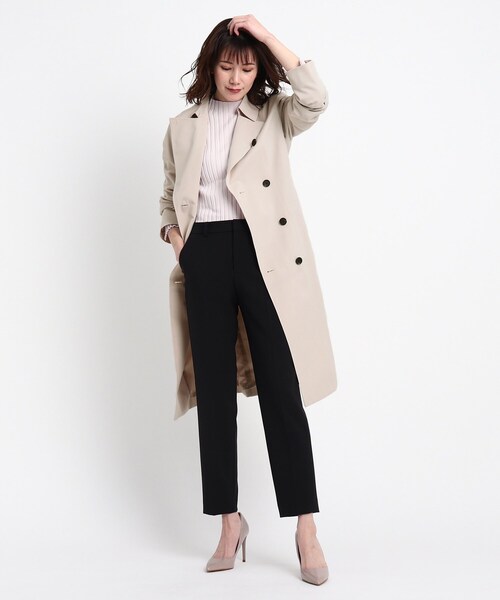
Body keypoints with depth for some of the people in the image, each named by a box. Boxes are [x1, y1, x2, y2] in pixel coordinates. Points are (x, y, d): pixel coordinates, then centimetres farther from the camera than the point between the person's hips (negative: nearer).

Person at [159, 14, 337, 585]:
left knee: (282, 389, -5)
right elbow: (169, 199, 21)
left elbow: (315, 97, -14)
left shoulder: (273, 116, 8)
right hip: (204, 259, 3)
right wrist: (173, 233, 1)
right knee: (214, 391, 5)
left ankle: (306, 529, 3)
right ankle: (230, 522, 17)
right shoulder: (181, 127, 14)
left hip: (264, 254, -2)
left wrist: (266, 34, -11)